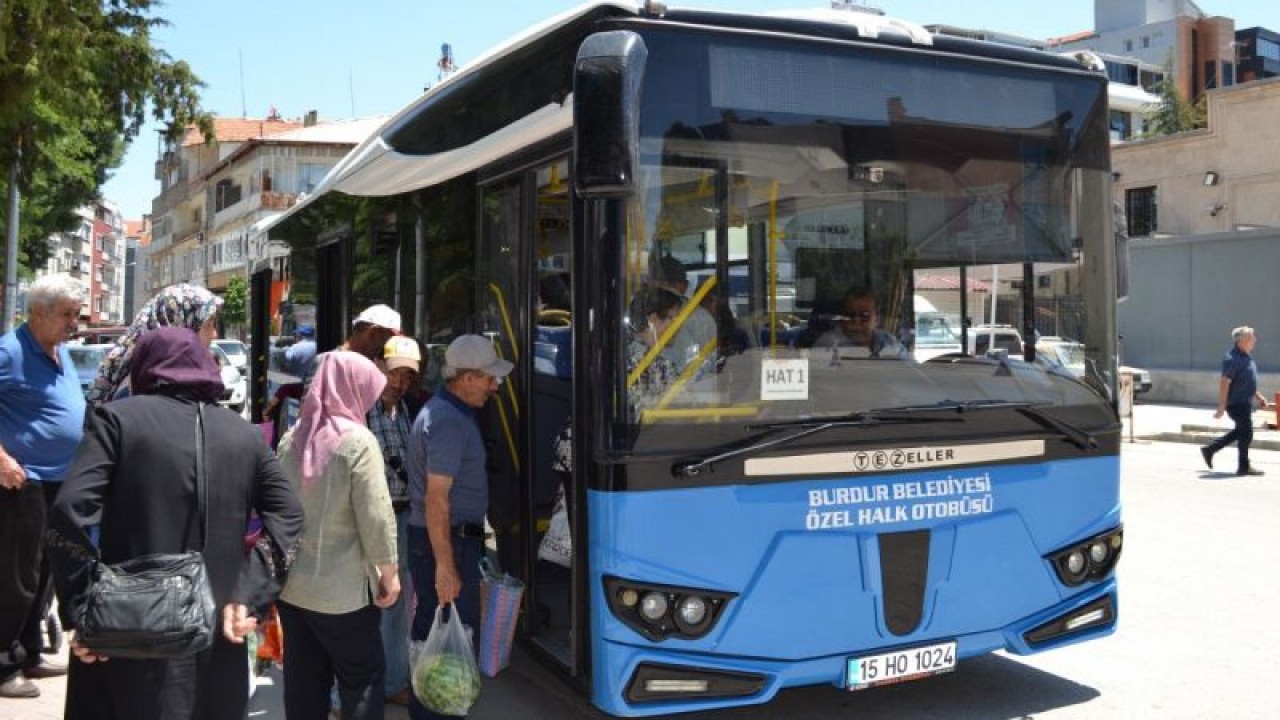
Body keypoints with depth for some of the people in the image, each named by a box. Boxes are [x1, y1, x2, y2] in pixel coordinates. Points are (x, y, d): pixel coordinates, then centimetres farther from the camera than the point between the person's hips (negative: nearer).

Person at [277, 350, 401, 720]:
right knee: (363, 680, 7)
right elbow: (375, 517, -15)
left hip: (291, 583, 6)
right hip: (343, 589, -6)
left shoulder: (292, 438, 6)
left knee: (303, 683, 14)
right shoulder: (358, 441, -15)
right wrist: (389, 572, -4)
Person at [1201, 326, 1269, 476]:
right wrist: (1222, 406, -26)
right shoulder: (1233, 358, -20)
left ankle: (1209, 449, 24)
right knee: (1246, 433, -2)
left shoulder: (1246, 357, 12)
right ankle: (1243, 467, 8)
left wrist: (1258, 396, 21)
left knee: (1240, 431, 17)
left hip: (1245, 402, 10)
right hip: (1237, 403, -10)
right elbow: (1224, 382, -24)